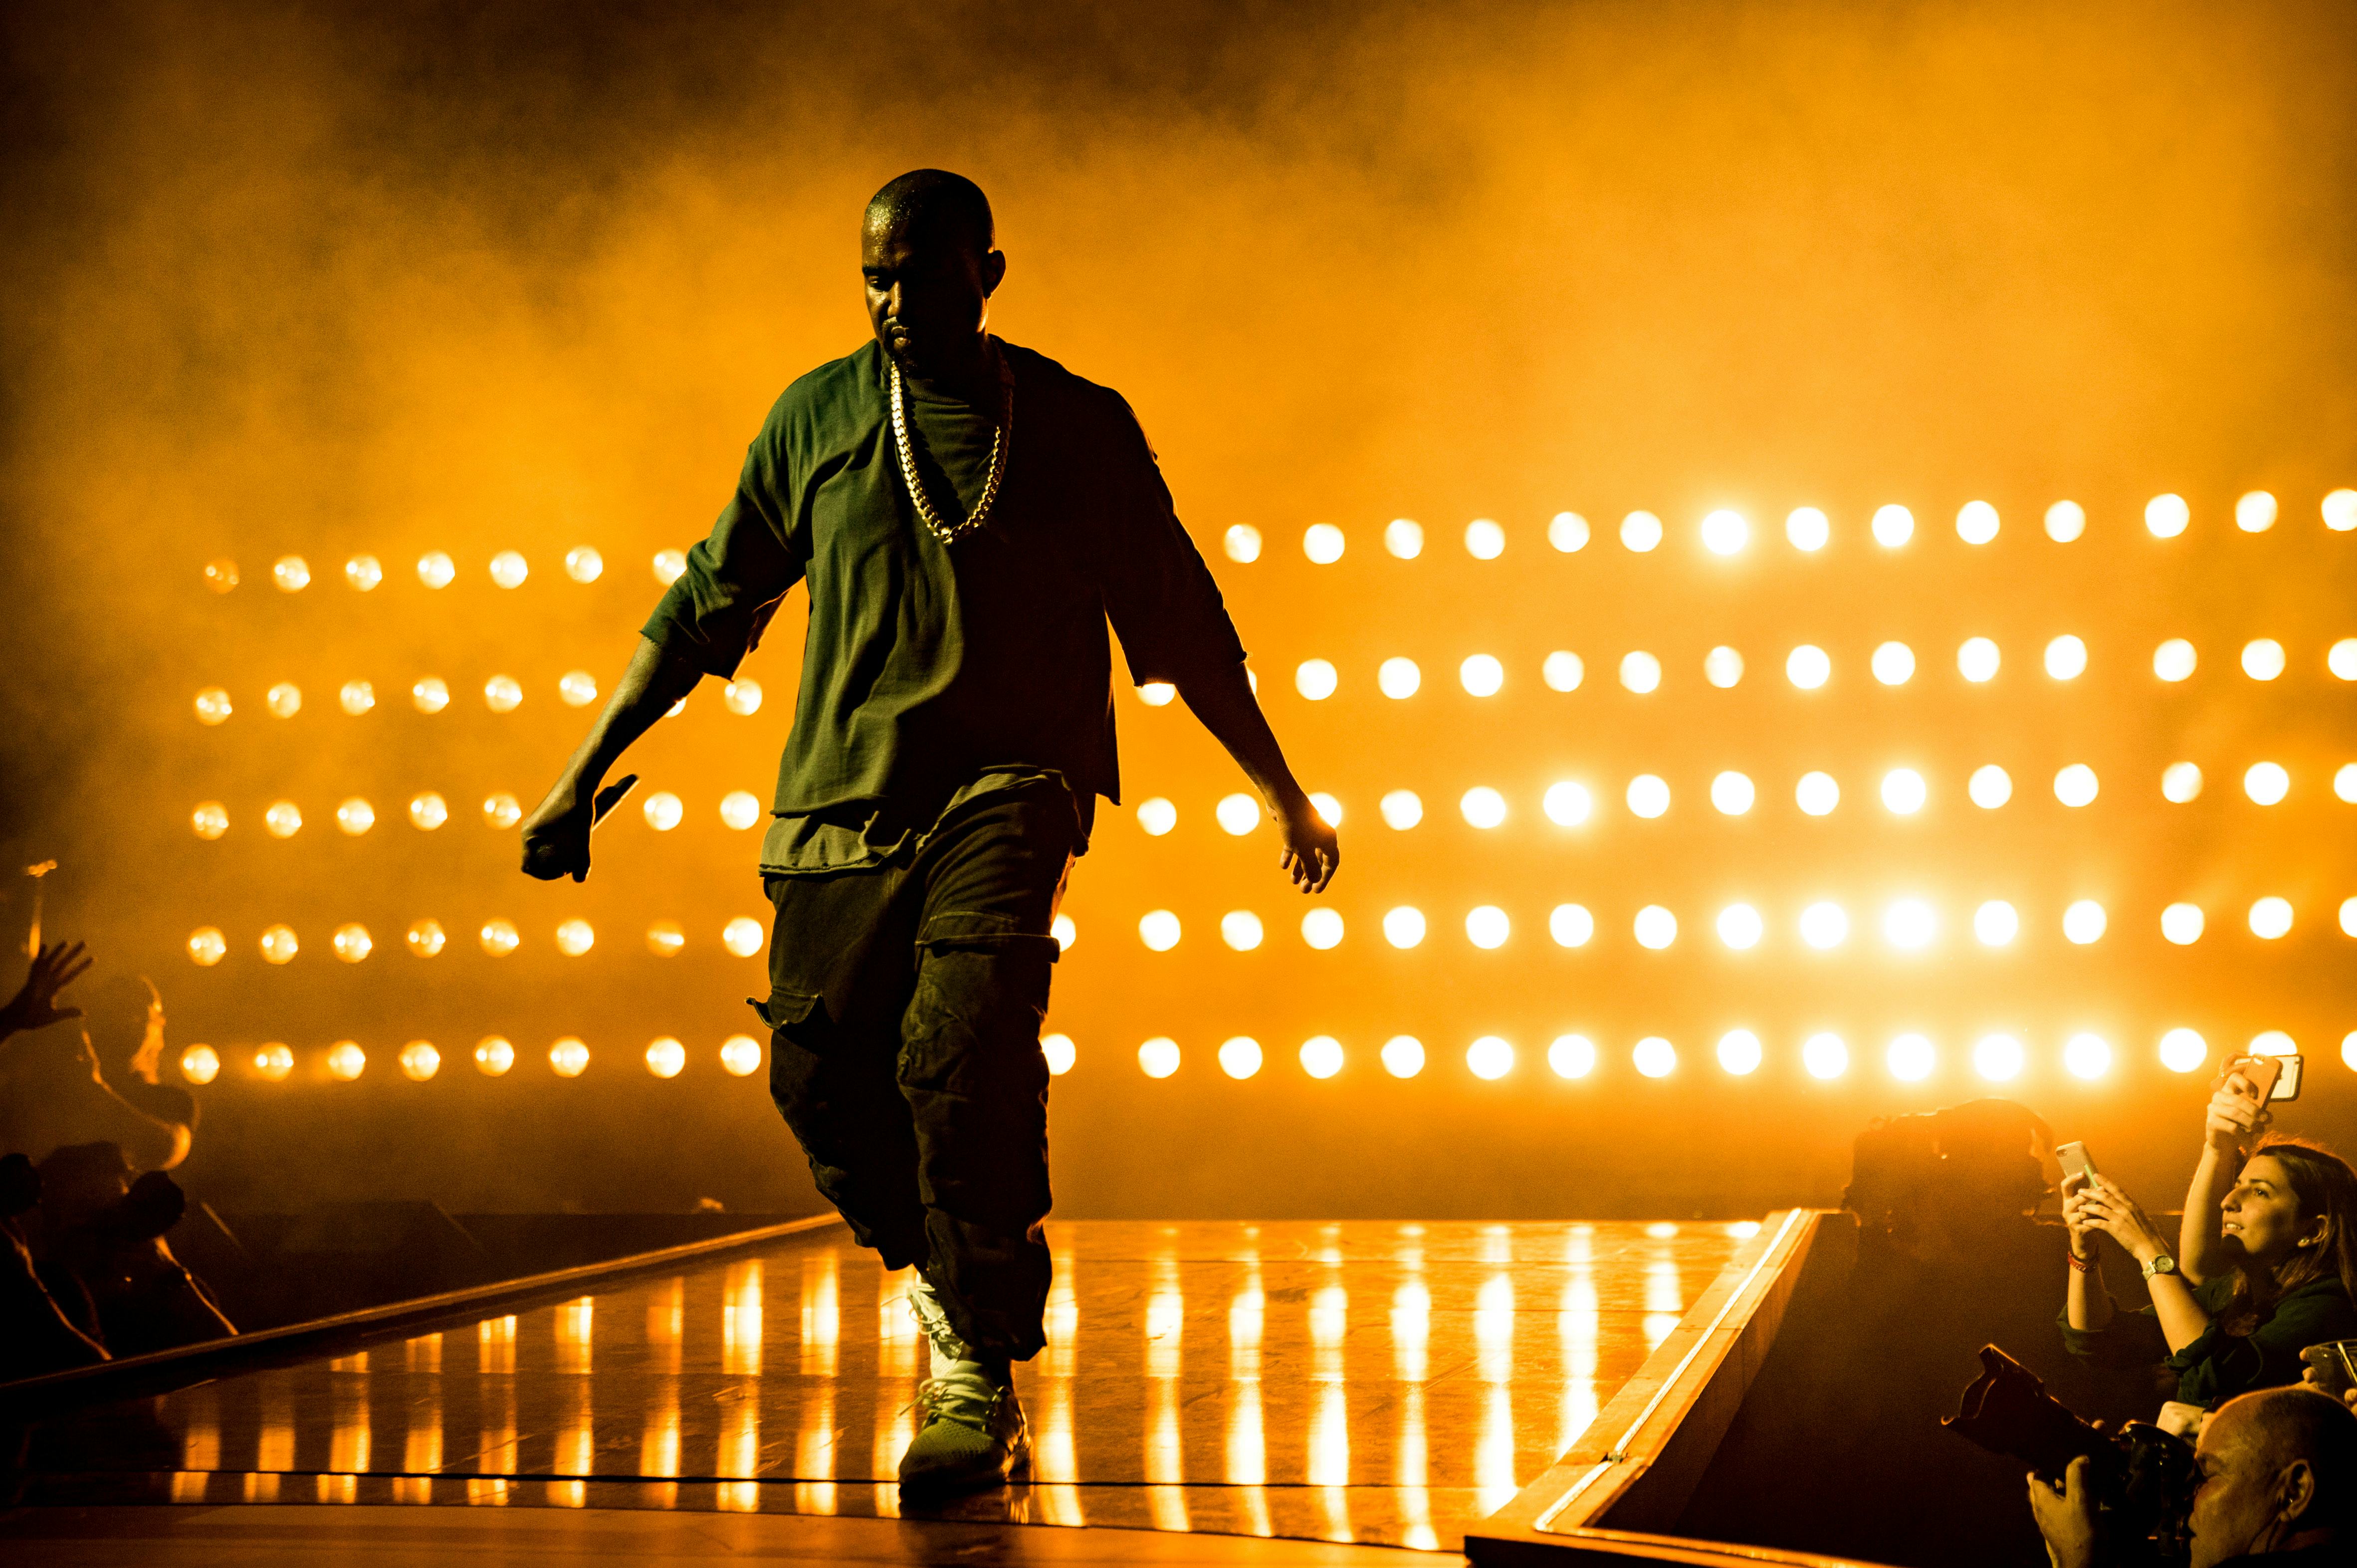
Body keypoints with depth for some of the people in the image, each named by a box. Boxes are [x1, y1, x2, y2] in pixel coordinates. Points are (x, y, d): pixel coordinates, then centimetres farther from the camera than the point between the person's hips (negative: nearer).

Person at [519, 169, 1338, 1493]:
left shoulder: (1083, 427, 6)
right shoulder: (816, 418, 9)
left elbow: (1181, 625, 13)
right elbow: (705, 607, 14)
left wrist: (1284, 793, 16)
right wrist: (580, 782, 13)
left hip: (1008, 786, -3)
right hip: (843, 795, 3)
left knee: (963, 1059, -21)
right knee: (822, 1077, -3)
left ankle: (982, 1382, -8)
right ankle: (951, 1271, 28)